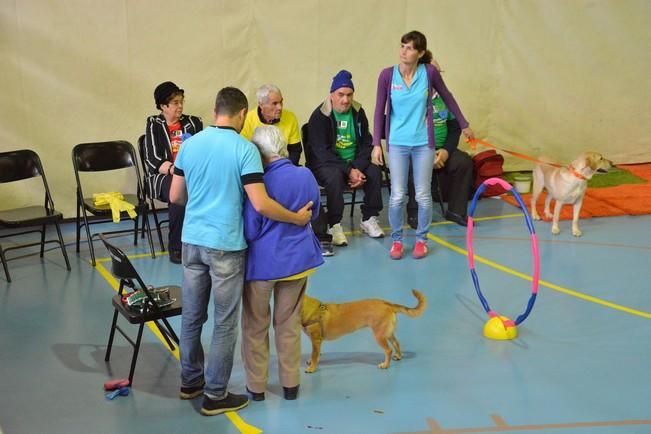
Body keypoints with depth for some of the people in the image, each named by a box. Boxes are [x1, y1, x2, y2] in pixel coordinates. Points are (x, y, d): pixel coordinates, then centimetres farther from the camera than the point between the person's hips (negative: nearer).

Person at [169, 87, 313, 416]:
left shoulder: (189, 144, 4)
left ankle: (190, 381, 32)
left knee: (192, 315, 17)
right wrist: (297, 218, -6)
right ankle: (215, 396, 14)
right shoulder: (244, 149, -13)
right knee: (225, 323, 5)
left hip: (192, 240, 6)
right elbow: (260, 205, -20)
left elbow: (175, 197, 11)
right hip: (225, 245, -6)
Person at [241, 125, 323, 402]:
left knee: (256, 326, 13)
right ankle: (290, 384, 26)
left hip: (263, 262, -4)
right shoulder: (307, 176, -5)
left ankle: (256, 386, 22)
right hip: (298, 259, 5)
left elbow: (250, 231, -16)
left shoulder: (260, 182, -22)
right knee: (289, 324, 18)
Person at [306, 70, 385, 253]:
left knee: (375, 172, -20)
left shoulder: (358, 112, 4)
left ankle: (369, 219, -6)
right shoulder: (319, 116, -12)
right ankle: (334, 226, -25)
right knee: (335, 177, -36)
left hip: (354, 162, 5)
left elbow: (366, 143, 5)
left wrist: (358, 168, -15)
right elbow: (322, 152, -17)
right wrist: (348, 171, -25)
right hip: (325, 164, -5)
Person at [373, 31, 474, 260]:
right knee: (397, 196, 2)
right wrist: (377, 144, -3)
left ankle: (421, 239, 23)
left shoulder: (429, 72, -6)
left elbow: (448, 97, 9)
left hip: (423, 143, 0)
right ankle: (396, 240, 19)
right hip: (397, 143, 0)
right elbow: (379, 111, 0)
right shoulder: (387, 75, -6)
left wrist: (464, 125, 17)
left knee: (423, 195, 6)